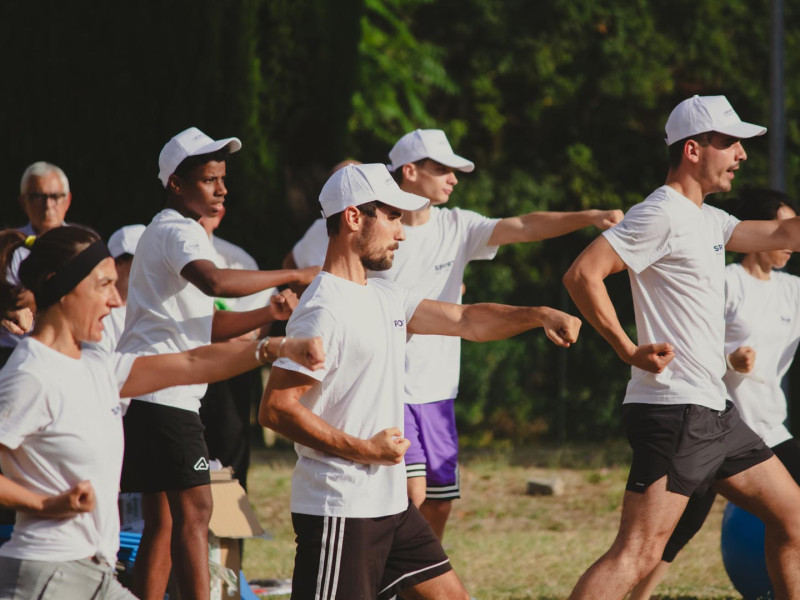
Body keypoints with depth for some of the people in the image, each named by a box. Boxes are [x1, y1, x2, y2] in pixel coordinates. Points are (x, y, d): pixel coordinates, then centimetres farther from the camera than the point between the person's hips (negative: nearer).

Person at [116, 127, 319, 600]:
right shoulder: (177, 232, -10)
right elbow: (214, 282, -33)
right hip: (163, 395, -11)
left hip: (149, 397, 11)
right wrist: (295, 275, -27)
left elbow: (206, 326, 25)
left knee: (163, 521, 10)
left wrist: (270, 314, 9)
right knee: (194, 510, -15)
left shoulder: (175, 232, 24)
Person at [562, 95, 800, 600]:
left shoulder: (708, 219, 17)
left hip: (715, 412, 10)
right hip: (673, 410, -10)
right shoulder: (662, 214, -12)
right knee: (638, 554, -17)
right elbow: (582, 274, -18)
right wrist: (630, 350, -19)